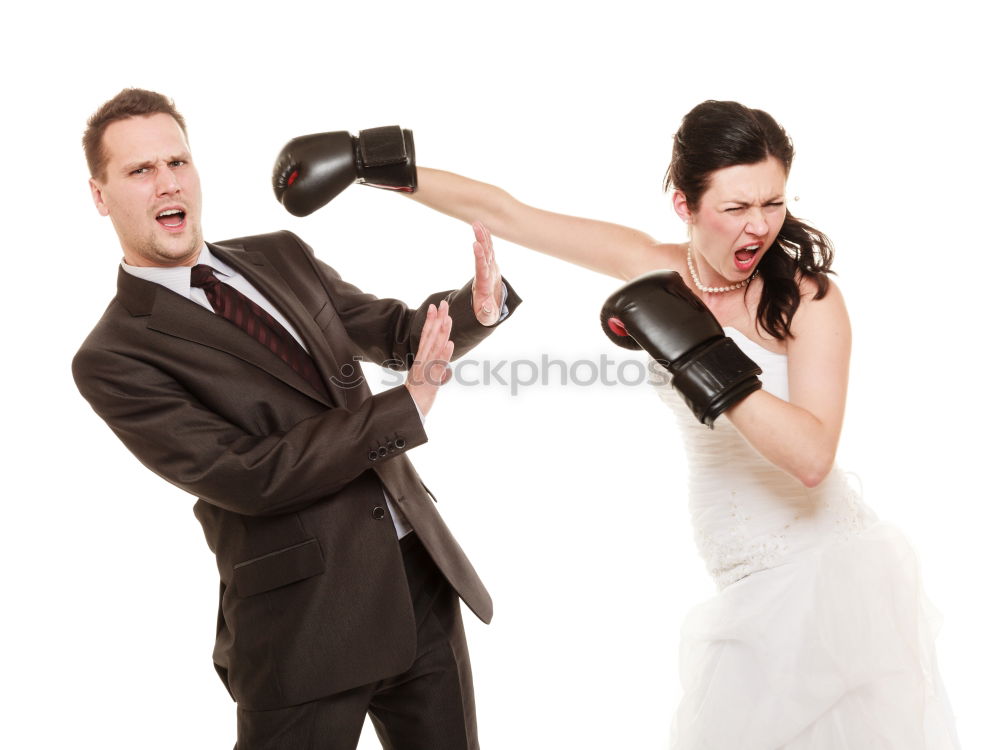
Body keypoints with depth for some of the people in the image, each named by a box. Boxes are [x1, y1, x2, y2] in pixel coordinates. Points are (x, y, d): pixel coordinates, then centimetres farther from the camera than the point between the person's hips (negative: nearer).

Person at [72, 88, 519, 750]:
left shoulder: (283, 257, 10)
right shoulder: (114, 358, -9)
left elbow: (399, 333, 15)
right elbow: (245, 476, -17)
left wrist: (479, 304, -8)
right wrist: (407, 407, -17)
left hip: (422, 582, 6)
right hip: (301, 626, -6)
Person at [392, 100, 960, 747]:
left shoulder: (810, 299, -13)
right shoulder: (655, 269, -1)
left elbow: (812, 457, -25)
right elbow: (502, 212, 3)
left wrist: (701, 356, -30)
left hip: (832, 576, -5)